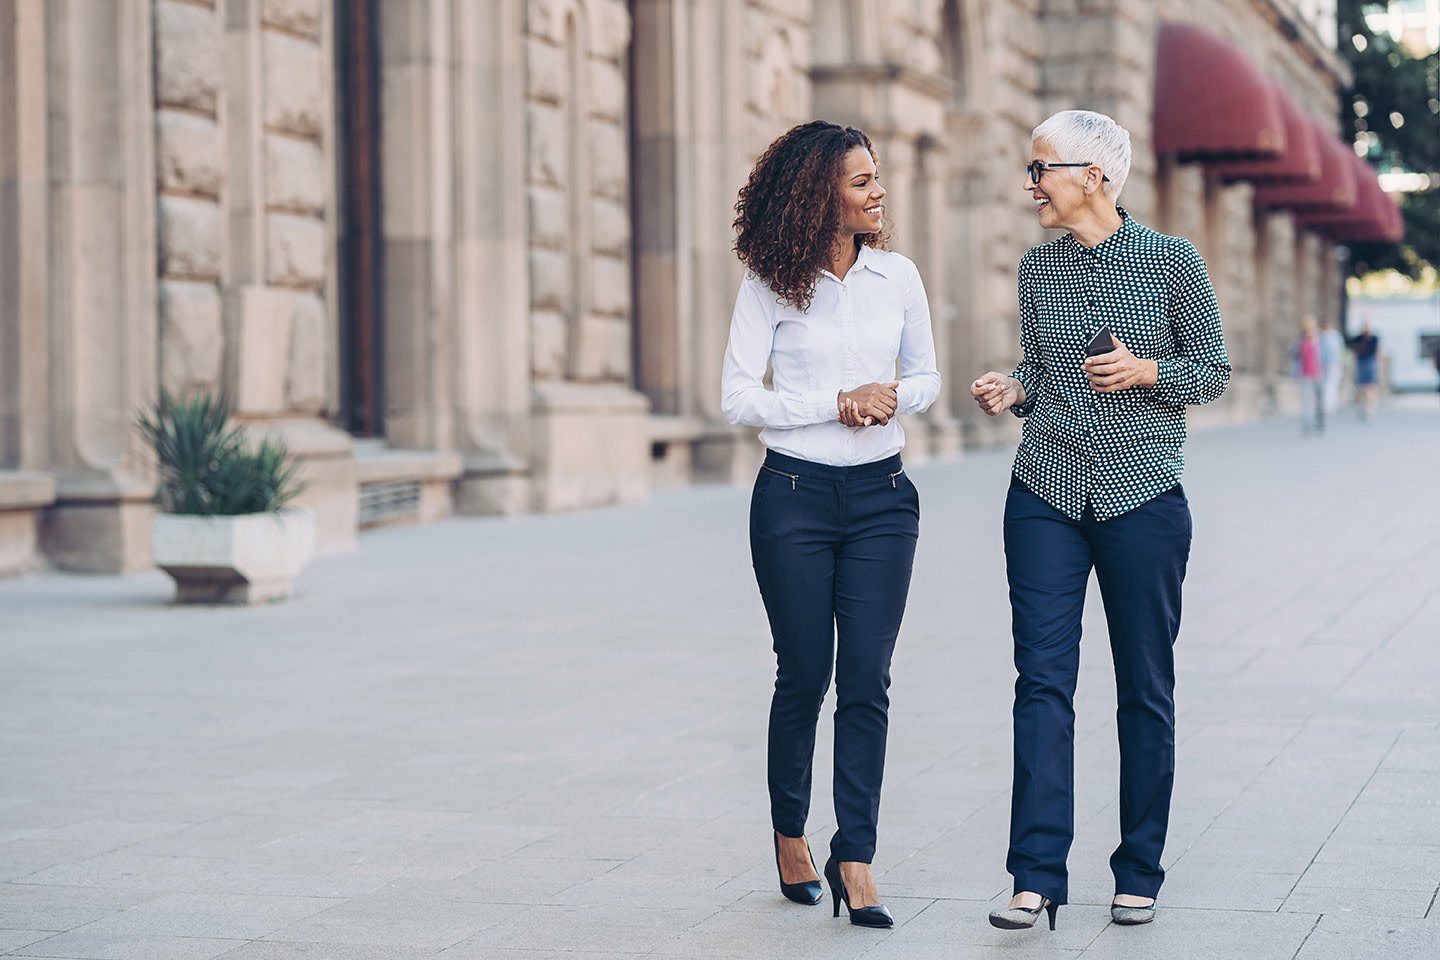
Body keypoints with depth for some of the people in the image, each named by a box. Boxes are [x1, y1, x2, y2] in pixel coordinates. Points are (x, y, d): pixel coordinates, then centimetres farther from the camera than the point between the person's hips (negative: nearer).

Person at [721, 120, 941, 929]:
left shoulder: (899, 277, 4)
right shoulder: (771, 286, -5)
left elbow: (927, 376, 14)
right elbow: (738, 397, -7)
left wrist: (894, 397, -9)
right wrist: (838, 404, -15)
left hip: (882, 497, 2)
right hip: (795, 497, -2)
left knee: (867, 681, -4)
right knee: (803, 675, 6)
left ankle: (856, 862, -2)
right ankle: (789, 832, 29)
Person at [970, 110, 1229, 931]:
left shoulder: (1173, 261, -4)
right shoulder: (1038, 269, 6)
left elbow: (1214, 370, 2)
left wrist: (1147, 370, -16)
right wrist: (1012, 390, -4)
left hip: (1144, 500, -2)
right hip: (1046, 495, 3)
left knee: (1145, 691, 6)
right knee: (1043, 679, -5)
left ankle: (1139, 874, 19)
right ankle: (1038, 877, -4)